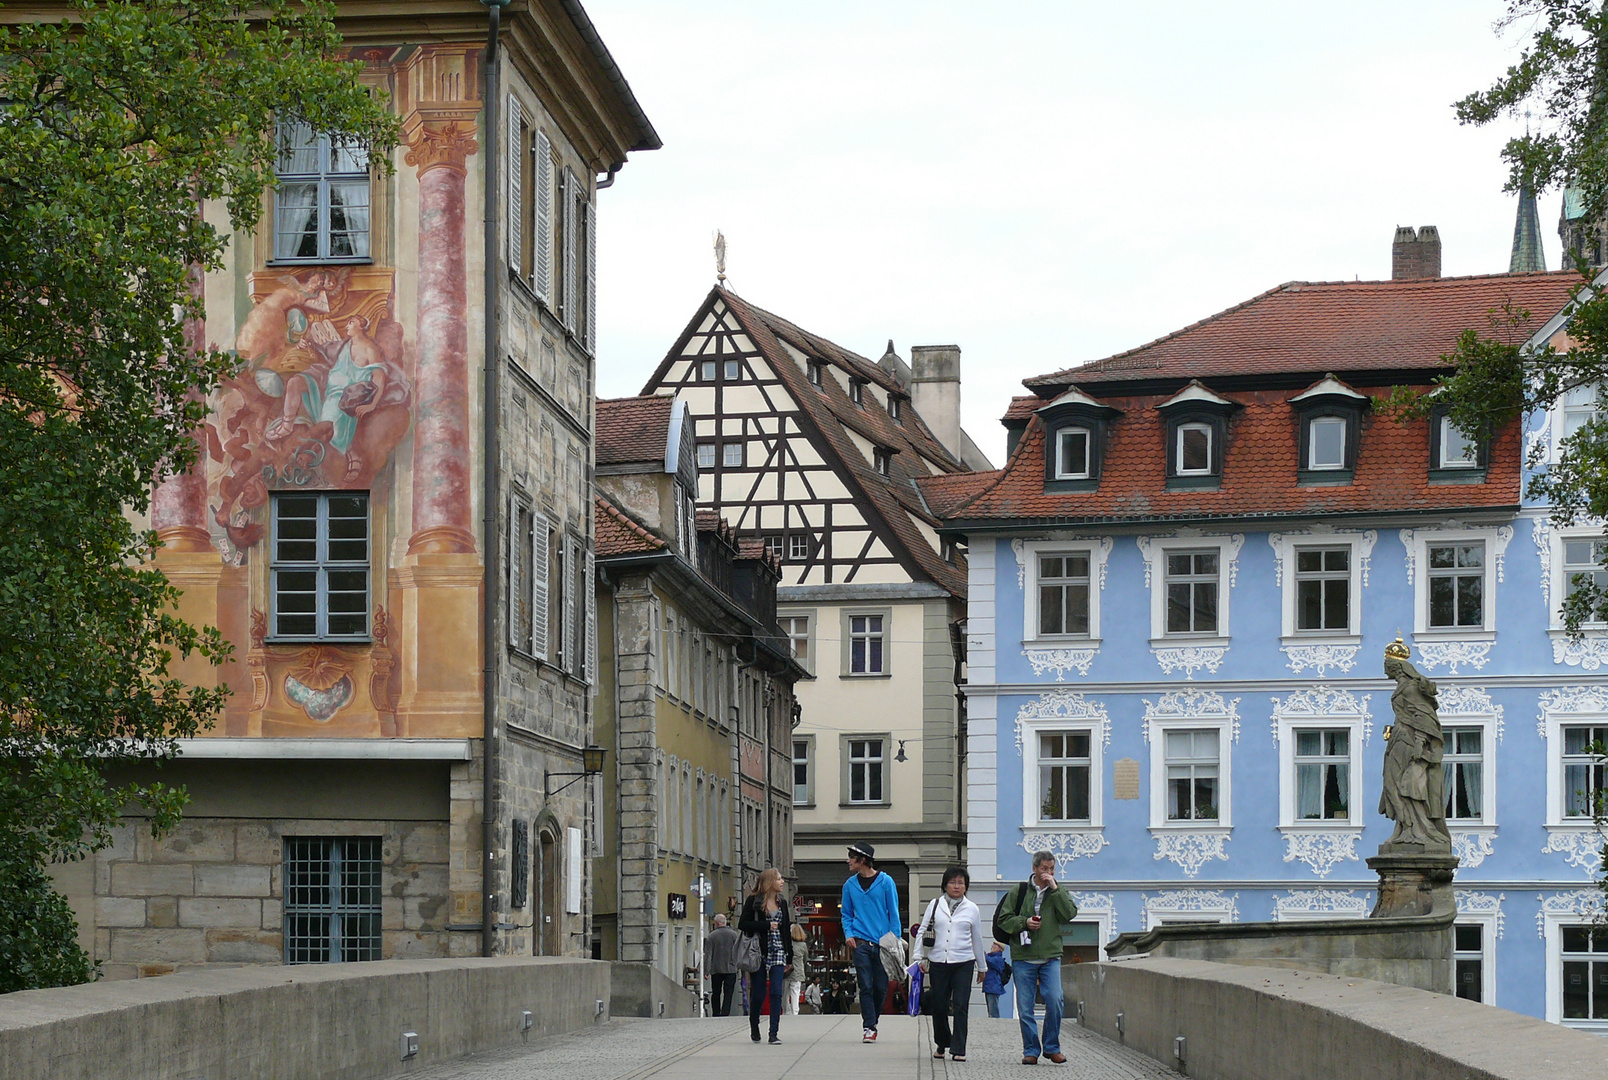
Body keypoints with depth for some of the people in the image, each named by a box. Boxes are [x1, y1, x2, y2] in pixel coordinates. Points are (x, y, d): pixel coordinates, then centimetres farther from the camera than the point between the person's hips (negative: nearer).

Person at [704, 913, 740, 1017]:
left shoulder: (711, 936, -2)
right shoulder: (734, 934, 1)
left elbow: (707, 955, -3)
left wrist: (706, 971, -2)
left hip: (716, 970, 0)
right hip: (730, 969, 0)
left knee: (716, 994, 11)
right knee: (728, 994, -2)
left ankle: (716, 1015, 13)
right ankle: (724, 1015, -14)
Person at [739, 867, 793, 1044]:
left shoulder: (781, 902, 12)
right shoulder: (753, 900, -2)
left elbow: (786, 930, 14)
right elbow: (742, 924, -8)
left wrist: (789, 958, 11)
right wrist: (767, 926, -15)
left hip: (777, 951, 3)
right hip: (759, 952, -3)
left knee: (776, 993, -8)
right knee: (758, 994, 1)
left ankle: (774, 1034, -9)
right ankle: (754, 1027, 25)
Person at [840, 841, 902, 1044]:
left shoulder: (885, 882, 0)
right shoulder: (850, 885, 8)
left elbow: (894, 913, 3)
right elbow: (847, 913, 16)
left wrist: (895, 938, -4)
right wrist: (848, 934, 0)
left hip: (882, 942, -1)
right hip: (860, 942, 1)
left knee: (881, 987, 3)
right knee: (866, 986, -6)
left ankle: (871, 1021, 22)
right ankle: (868, 1027, -6)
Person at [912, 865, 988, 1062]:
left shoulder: (971, 909, 8)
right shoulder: (935, 905, 8)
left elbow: (977, 939, 15)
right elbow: (922, 931, 10)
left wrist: (981, 966, 19)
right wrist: (920, 957, 1)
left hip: (963, 963, -1)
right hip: (938, 962, 1)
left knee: (960, 1007, -9)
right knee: (938, 1006, 5)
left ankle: (958, 1049, -8)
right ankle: (942, 1043, 25)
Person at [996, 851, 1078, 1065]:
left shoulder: (1058, 893, 10)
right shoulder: (1019, 892, 6)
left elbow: (1069, 914, -7)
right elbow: (1004, 919, 6)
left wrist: (1054, 889, -11)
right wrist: (1024, 922, -11)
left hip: (1050, 957, 0)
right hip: (1023, 958, 0)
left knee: (1055, 1001, -12)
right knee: (1025, 1007, 0)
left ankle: (1052, 1047, 4)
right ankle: (1031, 1050, 10)